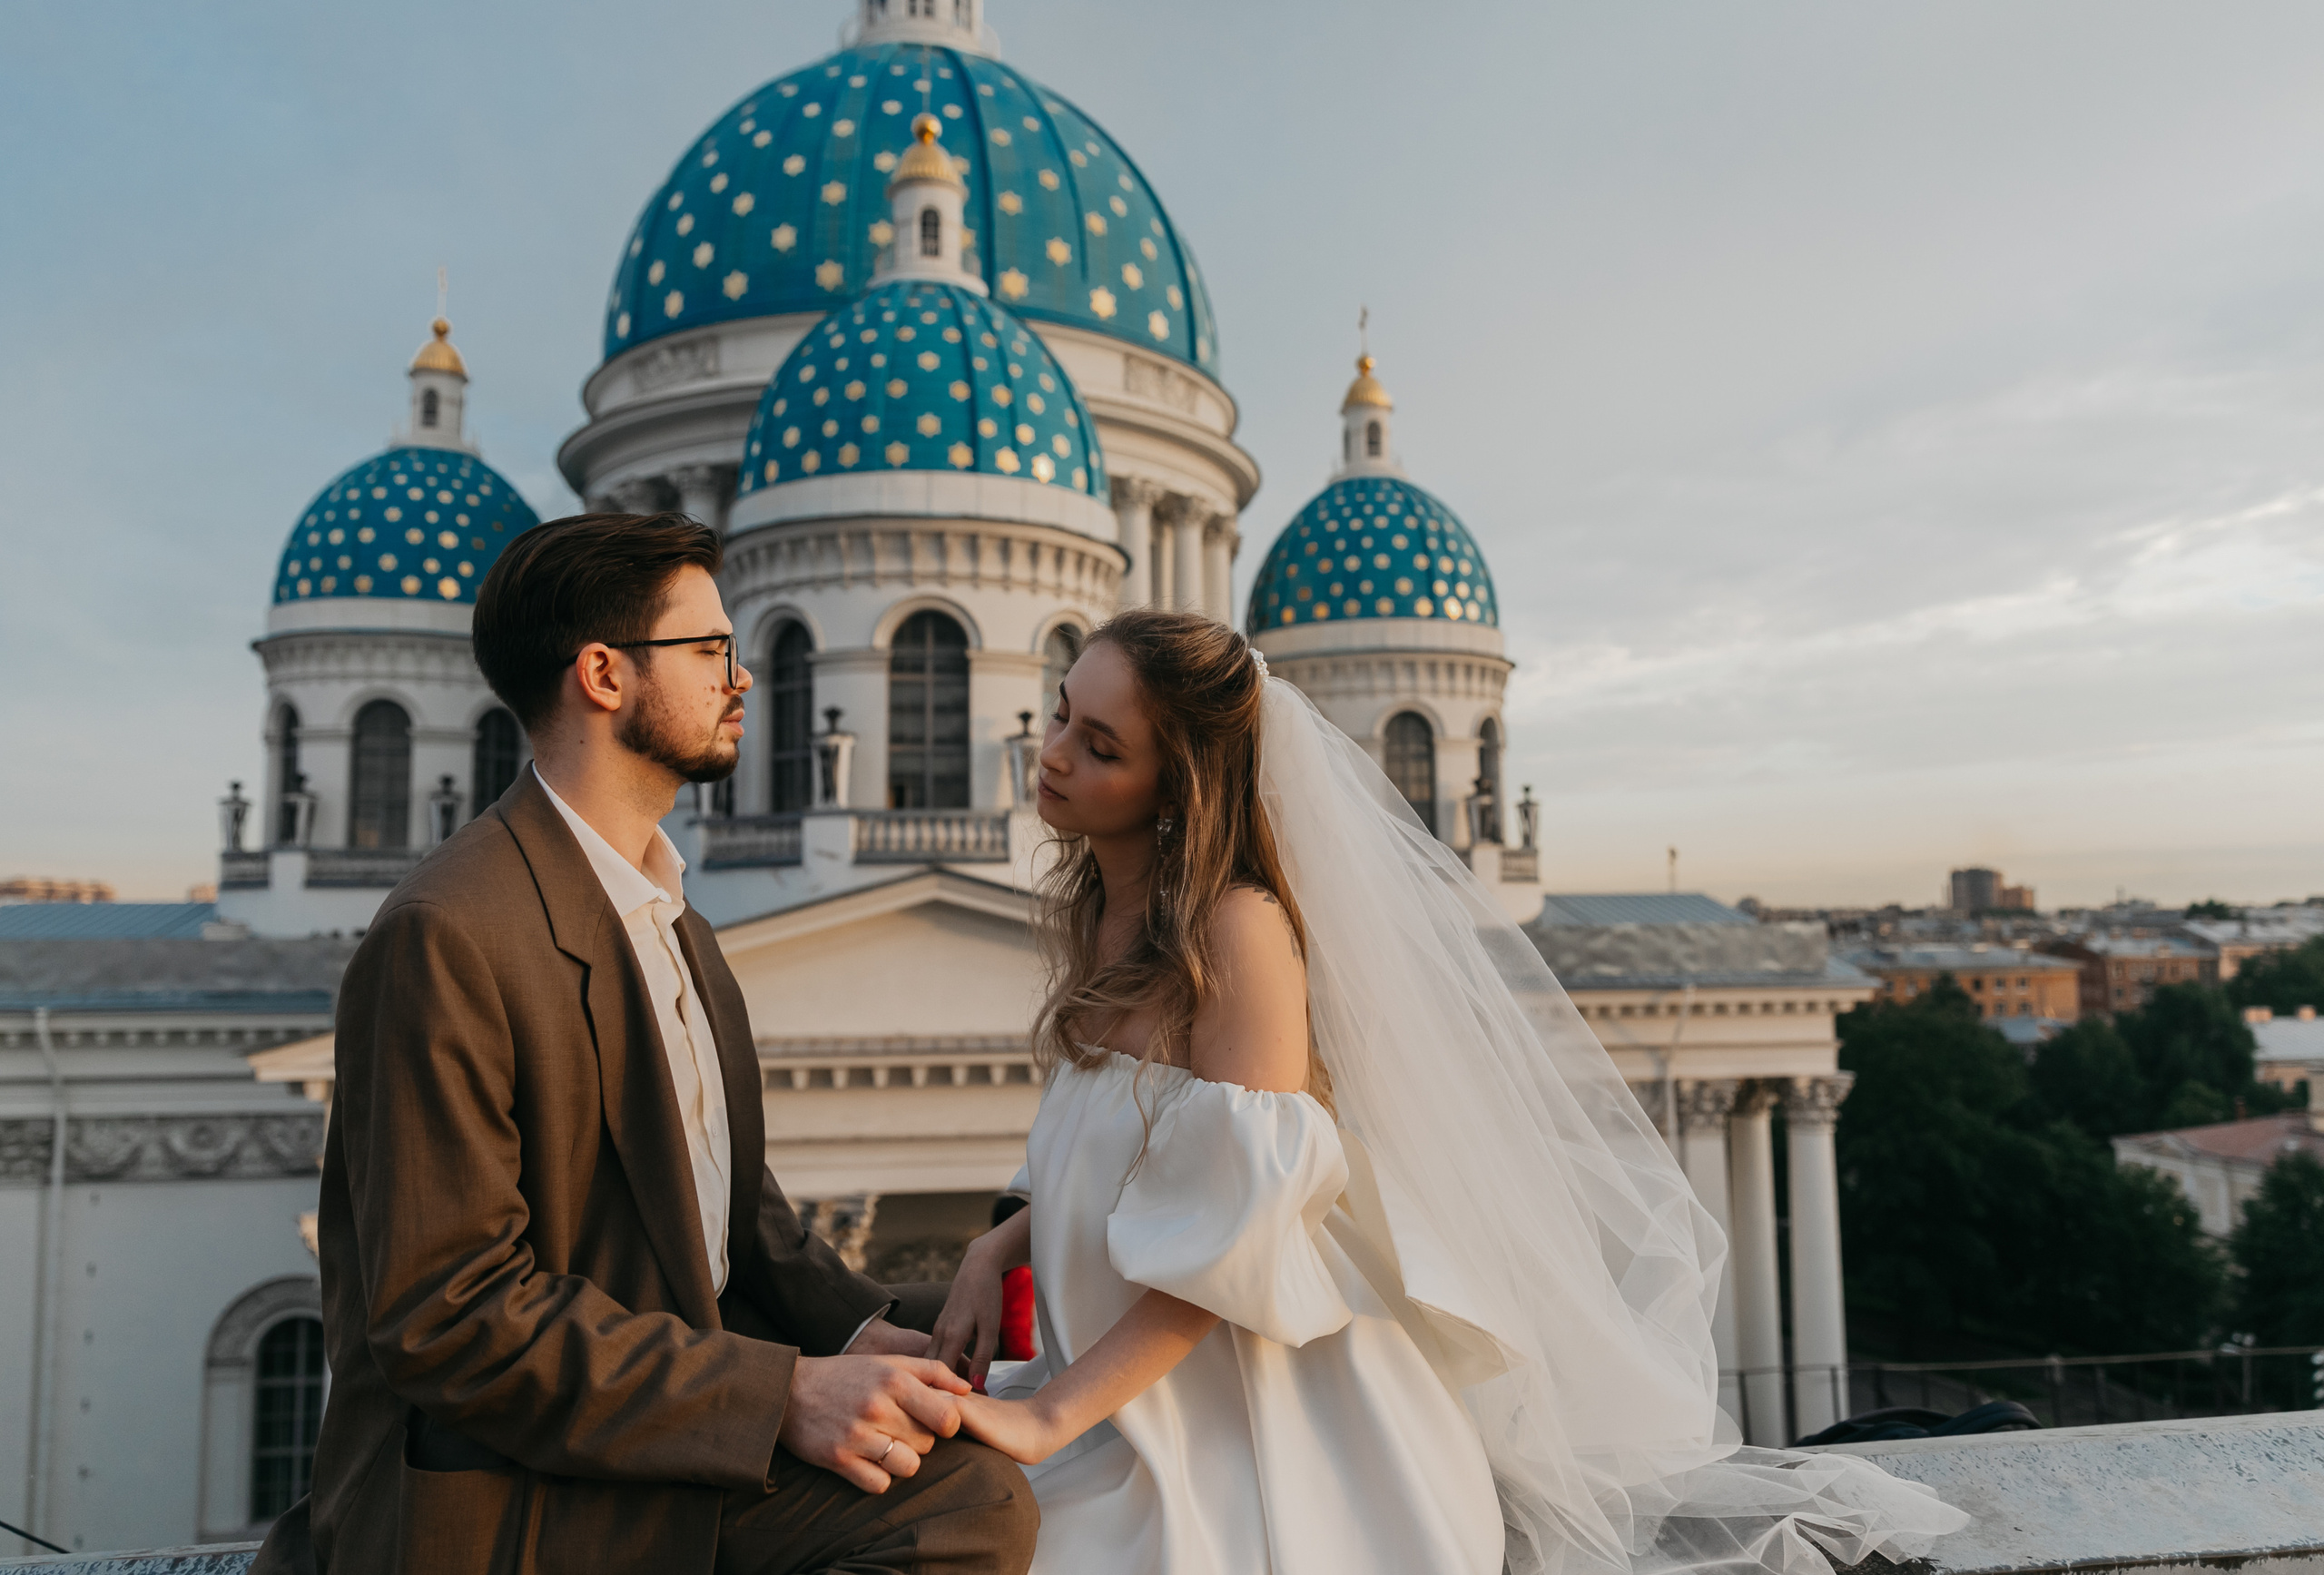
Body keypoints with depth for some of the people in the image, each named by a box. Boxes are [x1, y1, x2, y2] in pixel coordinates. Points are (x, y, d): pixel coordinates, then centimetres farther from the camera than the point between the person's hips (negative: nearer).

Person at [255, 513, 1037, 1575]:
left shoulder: (673, 922, 13)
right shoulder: (446, 937, -16)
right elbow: (449, 1315, -20)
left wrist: (855, 1329, -2)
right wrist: (783, 1392, -21)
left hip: (682, 1466, 7)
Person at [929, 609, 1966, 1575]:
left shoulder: (1239, 930, -18)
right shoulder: (1098, 925, 9)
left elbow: (1235, 1237, -21)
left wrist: (1048, 1416, -21)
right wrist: (996, 1252, 1)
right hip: (1135, 1402, 8)